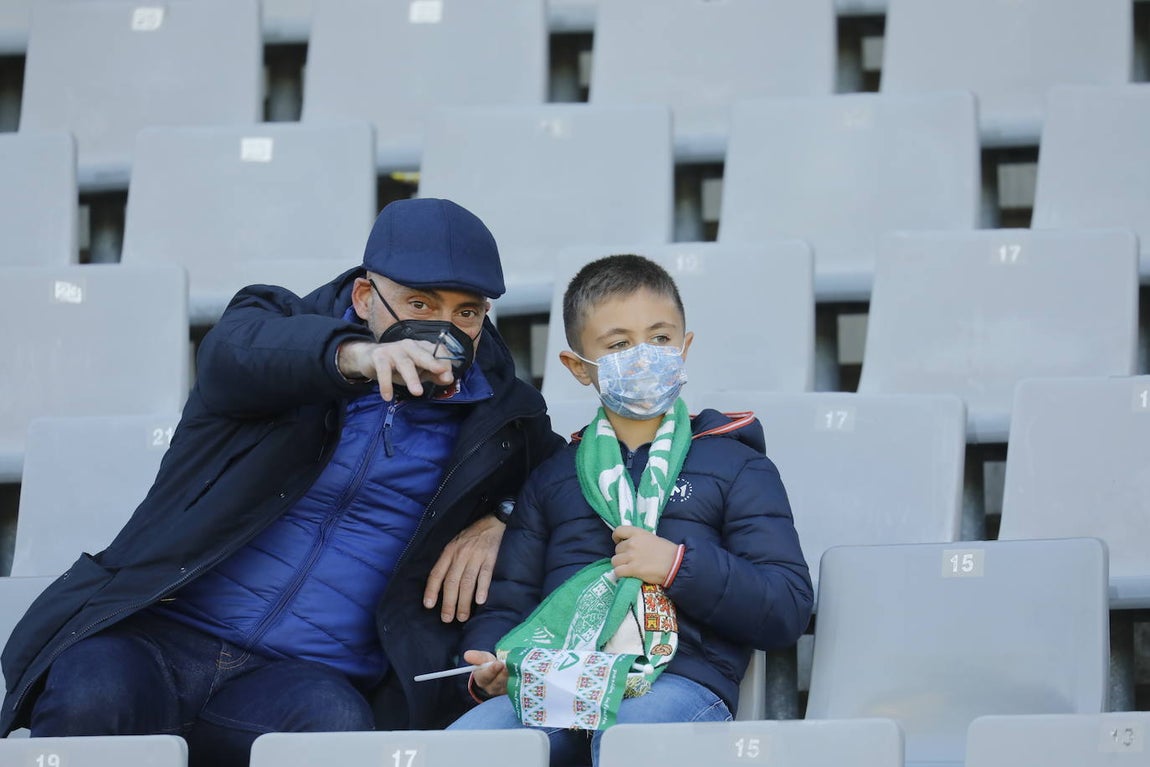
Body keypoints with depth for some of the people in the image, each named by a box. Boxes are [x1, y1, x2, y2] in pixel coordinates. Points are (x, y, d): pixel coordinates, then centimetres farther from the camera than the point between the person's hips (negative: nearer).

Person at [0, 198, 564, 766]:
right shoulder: (285, 327, 8)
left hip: (307, 673, 2)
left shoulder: (492, 416, 16)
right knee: (92, 696, -34)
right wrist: (355, 356, -39)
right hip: (164, 633, -1)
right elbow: (236, 352, -16)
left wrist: (494, 519, 4)